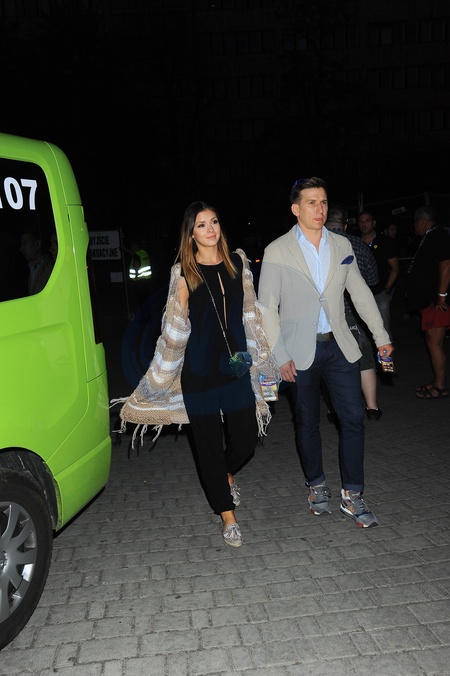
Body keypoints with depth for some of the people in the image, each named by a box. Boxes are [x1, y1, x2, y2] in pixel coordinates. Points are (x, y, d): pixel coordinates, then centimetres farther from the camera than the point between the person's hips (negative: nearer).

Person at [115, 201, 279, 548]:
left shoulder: (238, 262, 6)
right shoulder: (184, 272, -3)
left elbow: (251, 314, 11)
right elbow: (176, 327, 4)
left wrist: (262, 356, 13)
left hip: (236, 365, 3)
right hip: (199, 370, -3)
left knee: (246, 438, 6)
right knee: (209, 443, 5)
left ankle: (226, 474, 43)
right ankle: (228, 515, 22)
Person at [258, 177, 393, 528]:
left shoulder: (342, 245, 5)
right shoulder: (277, 252, -6)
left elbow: (360, 292, 13)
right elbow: (267, 308, -6)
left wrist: (381, 336, 13)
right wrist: (280, 356, -10)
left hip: (340, 347, 3)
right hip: (300, 352, -2)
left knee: (354, 418, 0)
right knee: (308, 423, 10)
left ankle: (352, 496, 14)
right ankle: (317, 486, 30)